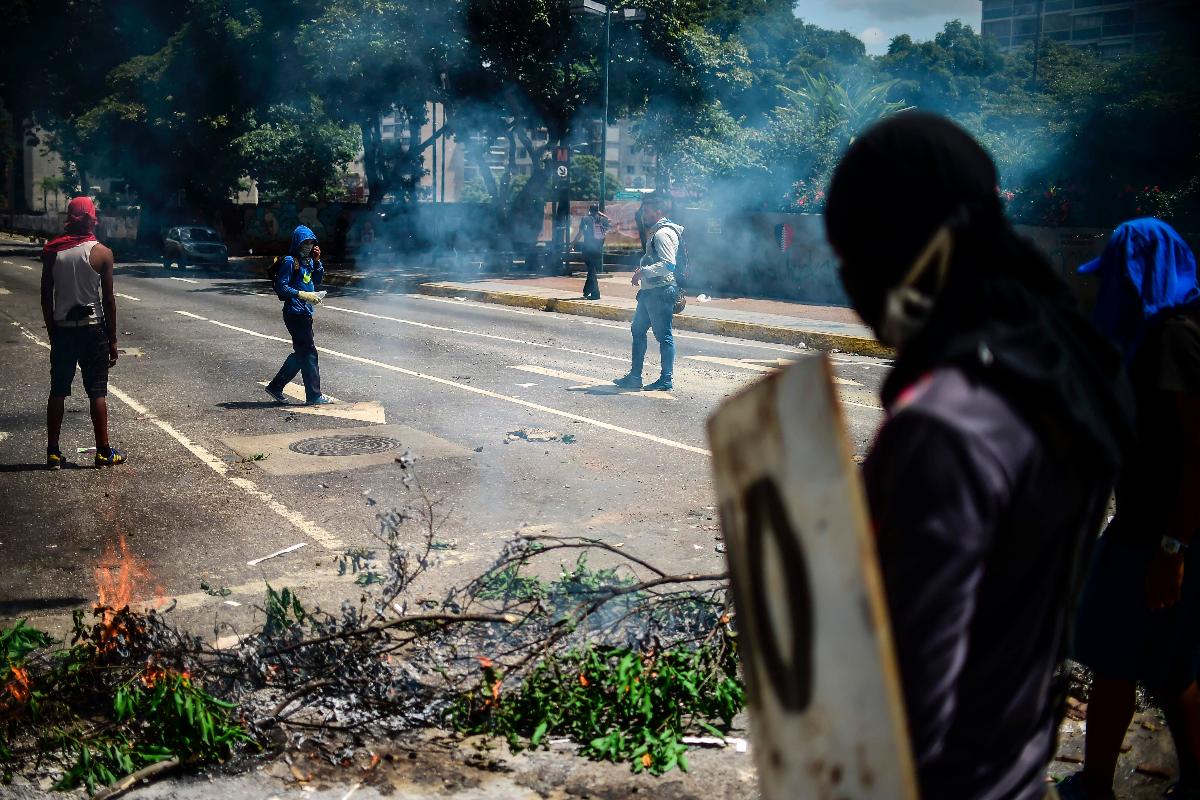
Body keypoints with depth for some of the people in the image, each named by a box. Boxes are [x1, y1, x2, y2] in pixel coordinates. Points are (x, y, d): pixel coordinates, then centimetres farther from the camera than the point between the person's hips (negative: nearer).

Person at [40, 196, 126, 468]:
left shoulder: (51, 251, 0)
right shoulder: (102, 253, -7)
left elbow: (46, 297, 2)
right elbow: (108, 299, -7)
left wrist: (52, 332, 13)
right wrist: (112, 340, -1)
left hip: (62, 330, 2)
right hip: (93, 329, -2)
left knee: (58, 391, 8)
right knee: (97, 392, 3)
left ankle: (53, 453, 9)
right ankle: (103, 452, 6)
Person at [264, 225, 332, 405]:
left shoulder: (308, 260, 13)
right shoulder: (290, 261, -12)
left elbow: (318, 280, 16)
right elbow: (281, 287, -16)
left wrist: (317, 261, 3)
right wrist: (304, 294, -21)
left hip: (305, 312, 9)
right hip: (295, 313, -9)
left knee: (301, 353, 14)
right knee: (309, 353, -5)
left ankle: (276, 387, 22)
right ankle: (314, 396, 2)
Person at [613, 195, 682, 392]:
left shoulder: (663, 233, -15)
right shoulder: (655, 232, 18)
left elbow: (669, 264, -25)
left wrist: (644, 271, -21)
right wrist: (642, 269, 14)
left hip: (661, 291, -11)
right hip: (650, 291, 11)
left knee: (663, 335, -4)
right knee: (638, 330, 15)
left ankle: (666, 380, 2)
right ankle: (635, 376, 22)